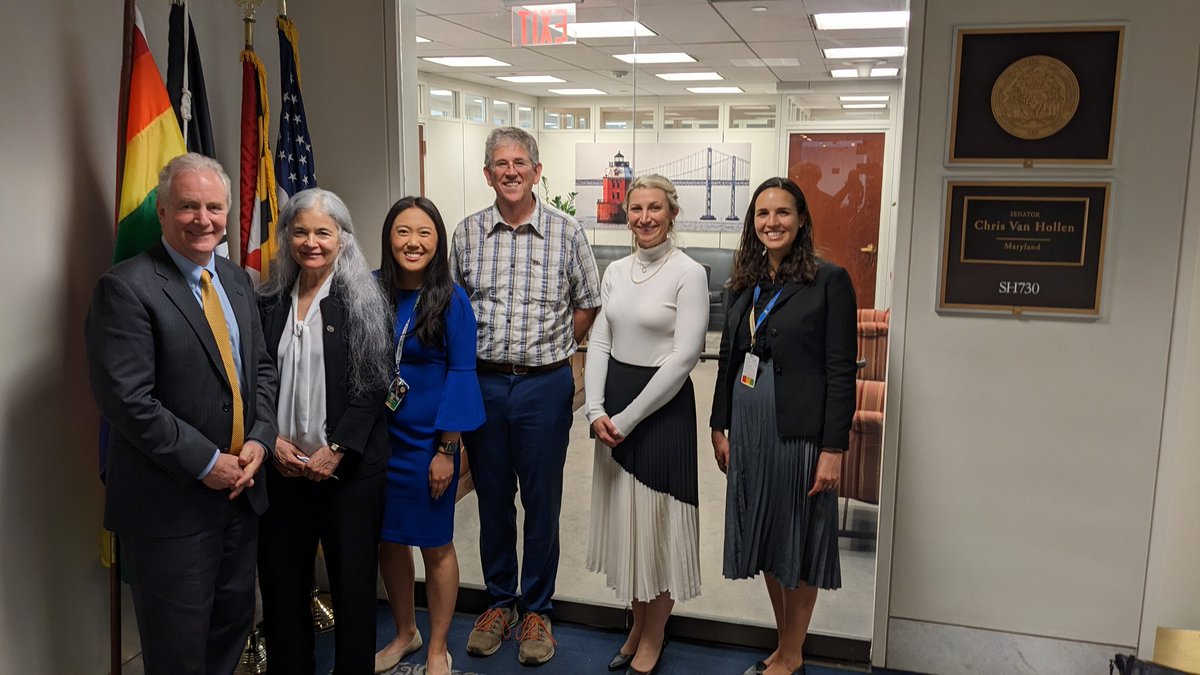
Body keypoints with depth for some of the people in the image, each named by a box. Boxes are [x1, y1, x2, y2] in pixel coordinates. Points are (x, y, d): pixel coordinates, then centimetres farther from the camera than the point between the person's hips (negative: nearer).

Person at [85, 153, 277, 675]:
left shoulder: (236, 281, 9)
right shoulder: (126, 287, -14)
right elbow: (126, 398, -20)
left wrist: (259, 439, -4)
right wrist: (205, 463, -18)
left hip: (239, 490, 7)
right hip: (170, 505, -7)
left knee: (234, 623, 19)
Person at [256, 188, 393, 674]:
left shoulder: (363, 299, -3)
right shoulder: (269, 301, 7)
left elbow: (372, 384, -8)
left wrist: (336, 451, -13)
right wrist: (272, 439, -5)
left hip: (348, 466, -3)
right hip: (282, 465, 4)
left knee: (353, 580, 4)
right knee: (280, 579, 10)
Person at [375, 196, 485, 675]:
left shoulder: (451, 300, -10)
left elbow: (461, 375, -10)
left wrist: (446, 449, -13)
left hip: (428, 439, -3)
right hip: (376, 437, 4)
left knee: (435, 545, 9)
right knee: (387, 539, 16)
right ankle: (405, 632, 39)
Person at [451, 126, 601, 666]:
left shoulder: (566, 231, -3)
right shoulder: (467, 233, 3)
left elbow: (587, 304, 7)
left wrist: (551, 350, 3)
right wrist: (476, 357, 4)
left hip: (545, 383, -2)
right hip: (483, 383, 2)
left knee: (542, 501, 8)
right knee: (492, 498, 13)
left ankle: (537, 610, 24)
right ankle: (500, 602, 30)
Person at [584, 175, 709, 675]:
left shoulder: (689, 273, -11)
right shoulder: (616, 272, 8)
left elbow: (683, 357, -16)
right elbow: (599, 343, 7)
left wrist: (628, 418, -15)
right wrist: (596, 410, -6)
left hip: (663, 404, -6)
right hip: (613, 405, 6)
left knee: (657, 521, 4)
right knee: (624, 516, 14)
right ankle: (637, 626, 32)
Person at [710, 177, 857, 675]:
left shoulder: (829, 281, -8)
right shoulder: (746, 283, 10)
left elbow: (841, 371, -12)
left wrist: (833, 448, -15)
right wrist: (720, 427, 11)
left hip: (799, 429, -6)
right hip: (748, 428, 6)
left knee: (797, 545, 7)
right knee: (764, 539, 14)